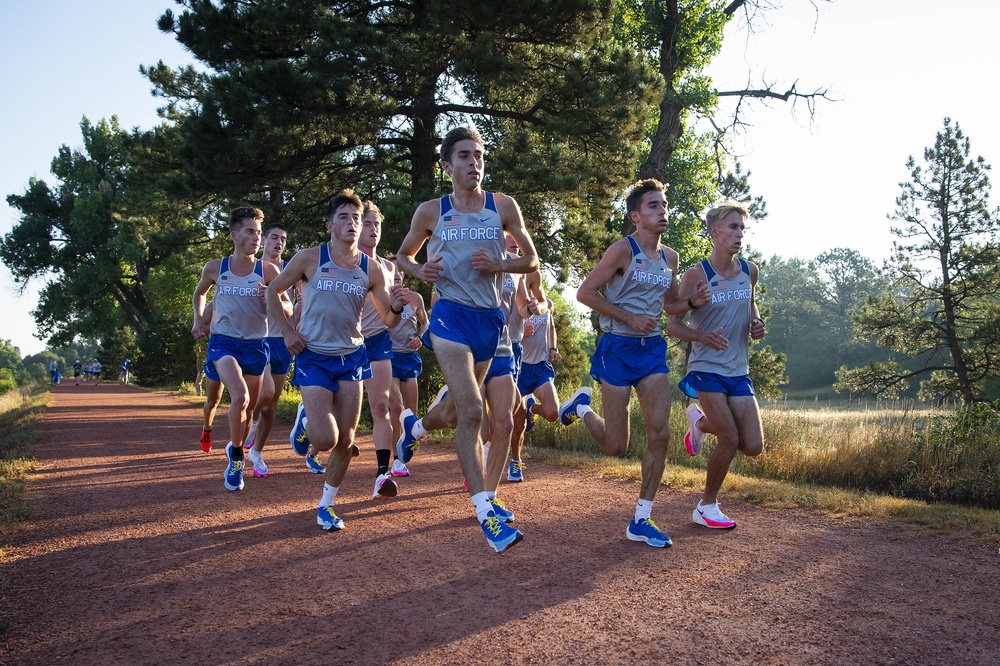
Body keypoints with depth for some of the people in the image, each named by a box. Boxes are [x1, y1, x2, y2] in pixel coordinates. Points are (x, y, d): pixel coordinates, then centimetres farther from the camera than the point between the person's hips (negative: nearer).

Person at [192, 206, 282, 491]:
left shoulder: (268, 270, -3)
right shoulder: (215, 268, 0)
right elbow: (199, 294, 21)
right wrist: (199, 319, 6)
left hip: (255, 345, 2)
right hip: (223, 342, -2)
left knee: (249, 408, 12)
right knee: (240, 397, -25)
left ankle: (236, 452, 39)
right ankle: (236, 456, -3)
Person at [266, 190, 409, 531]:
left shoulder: (372, 269, 0)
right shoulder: (310, 259, -6)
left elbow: (389, 321, 4)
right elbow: (273, 291, 6)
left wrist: (396, 307, -19)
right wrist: (287, 331, -4)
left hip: (351, 358, 3)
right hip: (313, 358, -3)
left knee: (345, 441, 3)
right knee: (326, 440, -14)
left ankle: (326, 505, 22)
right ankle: (305, 419, 21)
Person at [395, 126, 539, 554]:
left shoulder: (503, 207, 5)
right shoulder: (430, 212, 3)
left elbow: (532, 260, 8)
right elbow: (403, 255, 16)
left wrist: (498, 264, -11)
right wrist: (419, 271, -7)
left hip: (489, 317, 4)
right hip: (451, 314, -3)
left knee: (460, 409, 18)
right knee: (471, 411, -17)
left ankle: (413, 425, 51)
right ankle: (484, 510, -13)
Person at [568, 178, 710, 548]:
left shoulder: (670, 258, 11)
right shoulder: (623, 250, -10)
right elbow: (585, 293, -11)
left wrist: (692, 302, 2)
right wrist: (630, 317, -17)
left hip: (653, 349, 6)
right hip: (619, 348, -6)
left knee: (660, 435, -4)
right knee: (616, 446, -1)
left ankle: (640, 521, 7)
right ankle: (581, 406, 31)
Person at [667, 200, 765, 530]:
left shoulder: (750, 270, 5)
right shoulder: (697, 274, -11)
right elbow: (673, 323, -9)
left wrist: (757, 324, 0)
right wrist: (703, 337, -28)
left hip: (739, 371, 6)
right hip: (706, 369, -6)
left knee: (753, 447, 0)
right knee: (730, 442, -11)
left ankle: (700, 421, 28)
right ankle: (706, 507, 11)